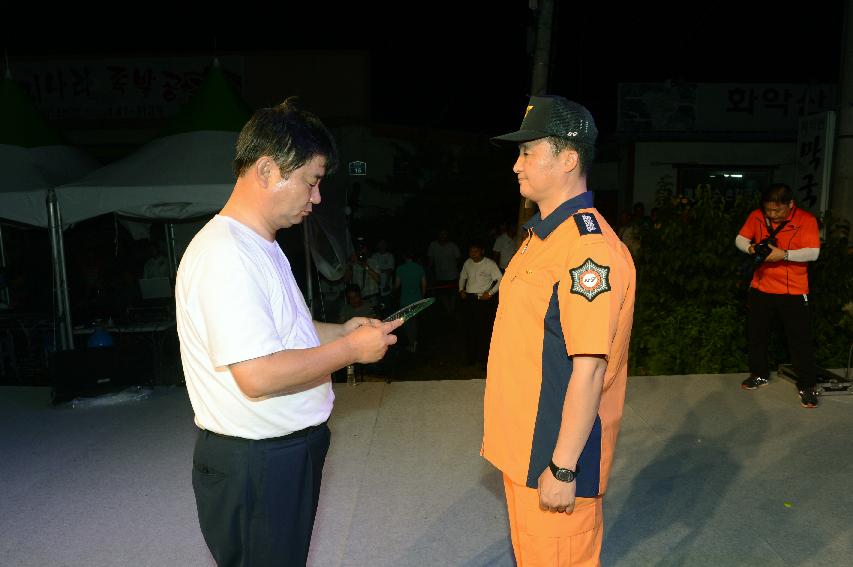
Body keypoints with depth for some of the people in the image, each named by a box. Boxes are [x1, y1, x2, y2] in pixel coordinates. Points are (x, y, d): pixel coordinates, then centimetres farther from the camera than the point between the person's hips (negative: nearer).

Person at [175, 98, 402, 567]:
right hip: (252, 465, -10)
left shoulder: (262, 247, 11)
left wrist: (341, 331, 5)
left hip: (290, 450, 10)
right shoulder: (225, 254, -24)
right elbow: (257, 375, -29)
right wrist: (350, 349, -19)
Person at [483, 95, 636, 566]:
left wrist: (563, 467, -21)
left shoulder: (589, 247, -23)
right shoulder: (541, 234, 9)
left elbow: (589, 368, -25)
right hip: (522, 447, 9)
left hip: (554, 458, -9)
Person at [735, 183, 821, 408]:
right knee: (756, 333, 14)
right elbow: (740, 239, 3)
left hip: (794, 291, -4)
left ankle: (807, 386, 15)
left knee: (801, 339, 1)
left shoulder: (807, 220, -12)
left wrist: (784, 254, -31)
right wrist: (751, 248, -18)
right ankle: (759, 374, 33)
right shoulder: (757, 216, -3)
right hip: (761, 288, 4)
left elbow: (813, 253, -19)